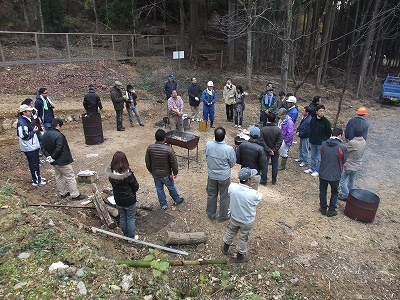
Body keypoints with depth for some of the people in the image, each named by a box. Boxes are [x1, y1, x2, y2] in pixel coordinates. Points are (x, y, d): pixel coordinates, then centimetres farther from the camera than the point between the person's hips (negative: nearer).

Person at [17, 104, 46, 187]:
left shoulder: (27, 120, 9)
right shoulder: (22, 123, -22)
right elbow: (25, 136, -24)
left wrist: (34, 129, 6)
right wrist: (34, 131, -16)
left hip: (33, 146, 10)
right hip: (29, 148, -10)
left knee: (36, 162, 20)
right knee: (34, 164, 0)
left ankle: (37, 177, 35)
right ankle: (36, 181, 11)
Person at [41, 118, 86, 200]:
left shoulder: (45, 135, 6)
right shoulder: (58, 135, -23)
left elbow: (44, 148, 8)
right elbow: (59, 149, -27)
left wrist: (48, 156, 0)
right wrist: (53, 157, -14)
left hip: (54, 162, 9)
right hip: (62, 161, -9)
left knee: (59, 177, 20)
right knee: (70, 177, 0)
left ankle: (62, 193, 32)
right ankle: (75, 195, 6)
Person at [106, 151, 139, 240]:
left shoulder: (111, 174, -15)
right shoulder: (128, 174, -29)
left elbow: (113, 184, 1)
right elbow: (136, 188, -17)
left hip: (118, 201, 4)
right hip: (129, 201, -4)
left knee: (122, 218, 23)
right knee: (130, 219, 15)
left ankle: (126, 235, 41)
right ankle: (131, 237, 31)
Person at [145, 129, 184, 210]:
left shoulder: (150, 148, -14)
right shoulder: (168, 149, -25)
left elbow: (147, 162, -2)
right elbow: (174, 163, -16)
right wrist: (175, 173, 1)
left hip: (155, 174, 3)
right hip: (166, 174, -2)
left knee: (159, 189, 20)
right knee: (171, 188, 21)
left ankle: (163, 205, 35)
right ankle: (177, 200, 43)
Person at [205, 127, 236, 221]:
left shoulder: (208, 145, -19)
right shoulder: (229, 149, -27)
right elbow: (232, 163, -10)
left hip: (212, 175, 3)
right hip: (224, 177, -3)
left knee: (211, 195, 22)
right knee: (224, 196, 18)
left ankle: (211, 214, 41)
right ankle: (223, 216, 36)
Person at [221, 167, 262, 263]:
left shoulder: (232, 187, -26)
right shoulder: (253, 194, -37)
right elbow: (260, 197, -13)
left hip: (234, 217, 4)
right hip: (247, 222, -3)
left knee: (230, 232, 30)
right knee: (243, 239, 23)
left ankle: (225, 248, 55)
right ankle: (239, 257, 46)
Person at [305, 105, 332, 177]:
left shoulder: (326, 121, -12)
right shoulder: (313, 119, 0)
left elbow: (329, 133, -7)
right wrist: (311, 139, 11)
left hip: (321, 143, -5)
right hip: (313, 142, 5)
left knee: (319, 158, 4)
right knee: (313, 157, 18)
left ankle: (318, 171, 16)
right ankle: (312, 169, 32)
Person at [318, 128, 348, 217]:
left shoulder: (323, 144, -7)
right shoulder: (342, 147, -18)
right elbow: (344, 161, -5)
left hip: (323, 173, 3)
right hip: (335, 175, -2)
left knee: (322, 191, 20)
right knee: (334, 193, 19)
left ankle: (323, 208, 32)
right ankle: (331, 210, 27)